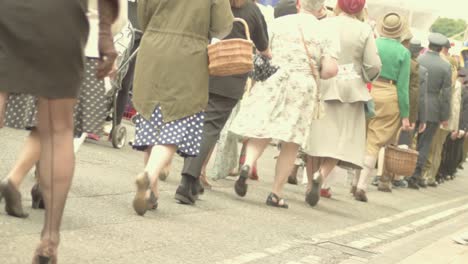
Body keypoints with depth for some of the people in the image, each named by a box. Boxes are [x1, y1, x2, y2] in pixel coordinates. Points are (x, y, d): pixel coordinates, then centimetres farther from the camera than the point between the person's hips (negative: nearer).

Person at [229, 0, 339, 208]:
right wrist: (315, 75, 10)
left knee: (260, 133, 10)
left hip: (273, 82, 2)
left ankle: (247, 165, -19)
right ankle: (276, 194, 7)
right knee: (291, 144, 6)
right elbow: (331, 69, -10)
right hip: (302, 87, -1)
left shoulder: (279, 23, 5)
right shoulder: (326, 34, -1)